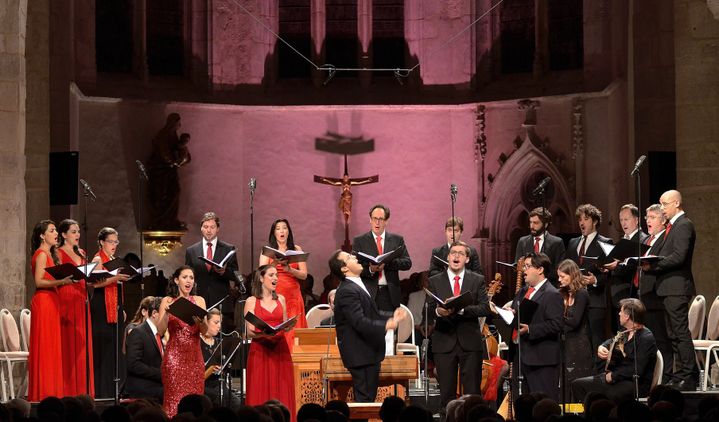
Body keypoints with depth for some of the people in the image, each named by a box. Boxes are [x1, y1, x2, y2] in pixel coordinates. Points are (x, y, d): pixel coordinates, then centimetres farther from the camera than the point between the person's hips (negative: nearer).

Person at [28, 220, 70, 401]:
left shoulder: (49, 254, 19)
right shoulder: (41, 254, -9)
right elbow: (38, 282, -18)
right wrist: (60, 282, -26)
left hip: (50, 302, 10)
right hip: (43, 301, -10)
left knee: (51, 348, 7)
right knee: (45, 347, -9)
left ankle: (50, 391, 8)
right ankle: (44, 392, -8)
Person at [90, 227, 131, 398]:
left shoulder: (113, 260, 19)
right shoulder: (98, 259, -5)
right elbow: (96, 282, -19)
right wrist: (116, 278, -28)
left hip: (115, 307, 8)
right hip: (101, 308, -8)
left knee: (115, 347, 5)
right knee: (103, 347, -10)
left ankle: (112, 389, 6)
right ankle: (101, 389, -10)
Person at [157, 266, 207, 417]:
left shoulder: (199, 301, 9)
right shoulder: (167, 301, 3)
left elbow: (205, 330, -1)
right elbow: (160, 331, -5)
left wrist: (199, 320, -21)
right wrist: (166, 313, -18)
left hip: (194, 356, 2)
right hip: (174, 355, -2)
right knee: (175, 399, -7)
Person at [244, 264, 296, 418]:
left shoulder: (281, 299, 13)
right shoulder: (251, 301, 1)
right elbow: (249, 332, -4)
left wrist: (288, 327, -4)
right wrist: (262, 334, -23)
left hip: (280, 350, 3)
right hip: (260, 351, -3)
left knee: (281, 393, 0)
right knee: (261, 394, -5)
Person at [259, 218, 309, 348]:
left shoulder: (296, 250, 11)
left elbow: (304, 274, 4)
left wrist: (289, 269, -13)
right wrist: (275, 263, -20)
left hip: (293, 295, 1)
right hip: (274, 295, -1)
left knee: (292, 331, -5)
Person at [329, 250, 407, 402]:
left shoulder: (357, 286, 16)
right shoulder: (347, 291, -19)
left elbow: (372, 314, 24)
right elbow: (359, 322, -27)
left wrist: (392, 316, 11)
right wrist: (386, 325, -36)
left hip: (369, 353, 10)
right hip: (360, 355, -10)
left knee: (369, 396, 14)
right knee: (365, 398, -9)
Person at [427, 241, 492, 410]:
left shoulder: (478, 280, 8)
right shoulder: (435, 281, 9)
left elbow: (486, 308, -5)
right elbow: (427, 312, 2)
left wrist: (462, 309, -19)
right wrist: (437, 312, -22)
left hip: (470, 342, 0)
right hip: (444, 343, 0)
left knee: (473, 392, 0)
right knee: (446, 392, 1)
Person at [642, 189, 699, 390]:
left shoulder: (683, 225, -12)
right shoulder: (673, 226, 20)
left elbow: (678, 257, -21)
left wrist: (653, 265, -18)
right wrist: (651, 264, 4)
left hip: (677, 288, -11)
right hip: (670, 288, 11)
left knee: (681, 332, -9)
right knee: (674, 334, 13)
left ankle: (688, 377, -8)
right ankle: (681, 374, 17)